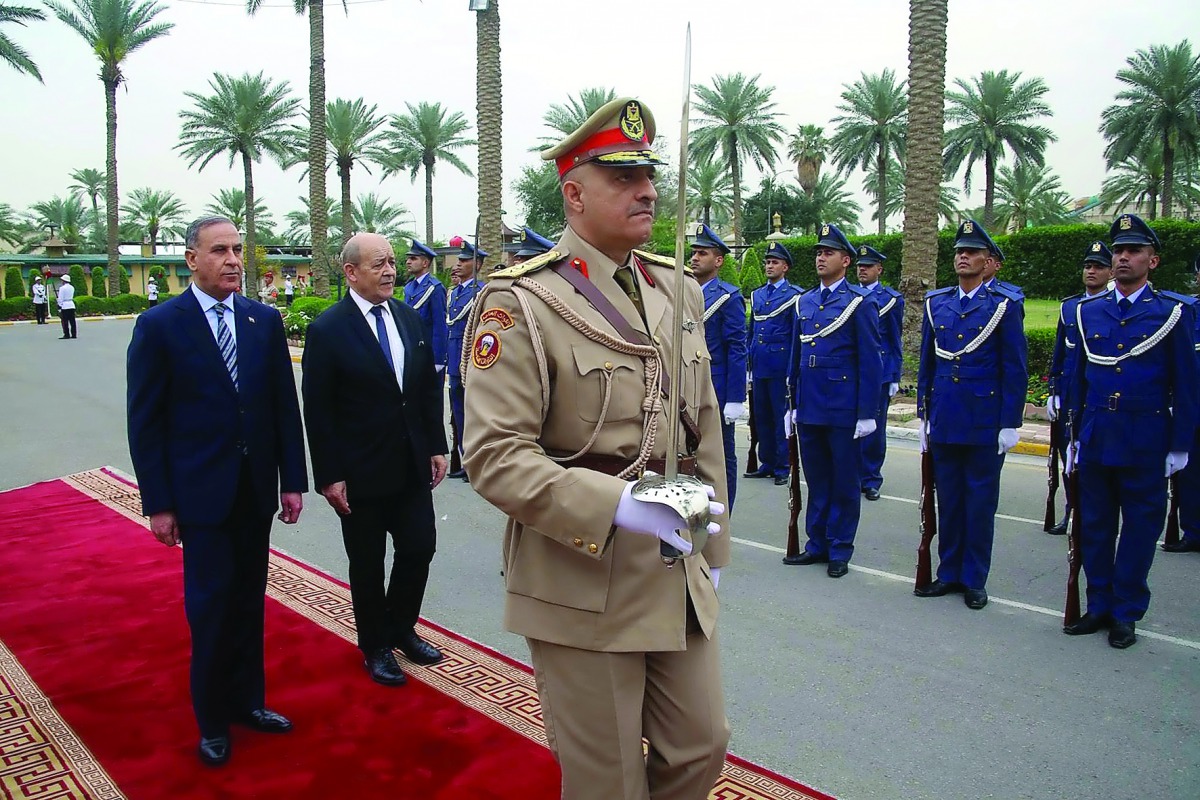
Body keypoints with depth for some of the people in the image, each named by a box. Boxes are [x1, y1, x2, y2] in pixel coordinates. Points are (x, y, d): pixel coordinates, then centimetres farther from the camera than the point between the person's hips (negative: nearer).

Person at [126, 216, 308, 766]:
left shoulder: (265, 320, 3)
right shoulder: (159, 325, -6)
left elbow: (285, 406, 5)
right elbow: (145, 422, -5)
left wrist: (292, 481, 3)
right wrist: (158, 504, -7)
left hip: (257, 489, 4)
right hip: (200, 493, -3)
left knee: (249, 601, 13)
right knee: (210, 604, 3)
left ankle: (246, 700, 30)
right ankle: (213, 720, 22)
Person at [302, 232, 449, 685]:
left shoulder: (410, 319, 4)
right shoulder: (328, 330, -12)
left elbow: (430, 388, 9)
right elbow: (318, 412, -12)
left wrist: (437, 447, 6)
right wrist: (329, 476, -13)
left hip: (412, 465, 5)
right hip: (360, 473, -5)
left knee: (420, 548, 10)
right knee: (367, 563, 10)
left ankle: (401, 628, 35)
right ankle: (375, 646, 31)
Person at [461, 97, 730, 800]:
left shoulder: (679, 292, 8)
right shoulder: (521, 302, -14)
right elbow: (494, 455, -20)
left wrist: (713, 548, 15)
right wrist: (613, 504, -30)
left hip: (680, 580, 6)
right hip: (583, 586, -6)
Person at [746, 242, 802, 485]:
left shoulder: (794, 295, -3)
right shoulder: (756, 295, 14)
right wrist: (748, 364, 13)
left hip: (780, 367, -6)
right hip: (759, 367, 6)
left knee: (782, 417, 1)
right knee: (762, 417, 10)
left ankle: (782, 467, 8)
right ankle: (766, 464, 19)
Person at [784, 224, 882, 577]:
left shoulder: (861, 302, -5)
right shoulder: (804, 302, 11)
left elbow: (870, 361, -8)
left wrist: (867, 413, -11)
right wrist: (793, 403, 13)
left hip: (843, 410, -5)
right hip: (809, 409, 5)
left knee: (844, 482, 6)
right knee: (816, 480, 14)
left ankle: (840, 550, 17)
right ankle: (817, 543, 25)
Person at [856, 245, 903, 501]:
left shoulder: (892, 299, 2)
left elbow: (895, 342, 2)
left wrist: (895, 378, -1)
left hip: (878, 372, -2)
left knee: (874, 428, 2)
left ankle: (871, 480, 13)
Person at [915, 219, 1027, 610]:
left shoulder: (1005, 305, -4)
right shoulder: (936, 303, 8)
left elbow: (1015, 371, -4)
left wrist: (1010, 424, -8)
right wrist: (924, 415, 9)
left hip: (985, 423, -4)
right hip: (944, 421, 4)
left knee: (980, 502, 5)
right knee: (948, 500, 11)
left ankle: (974, 580, 17)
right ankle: (949, 573, 23)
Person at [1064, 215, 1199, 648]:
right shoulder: (1088, 311, 7)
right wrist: (1075, 436, 10)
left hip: (1146, 444, -3)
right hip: (1096, 440, 3)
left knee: (1139, 529, 7)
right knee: (1095, 526, 10)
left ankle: (1126, 613, 19)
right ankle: (1099, 606, 23)